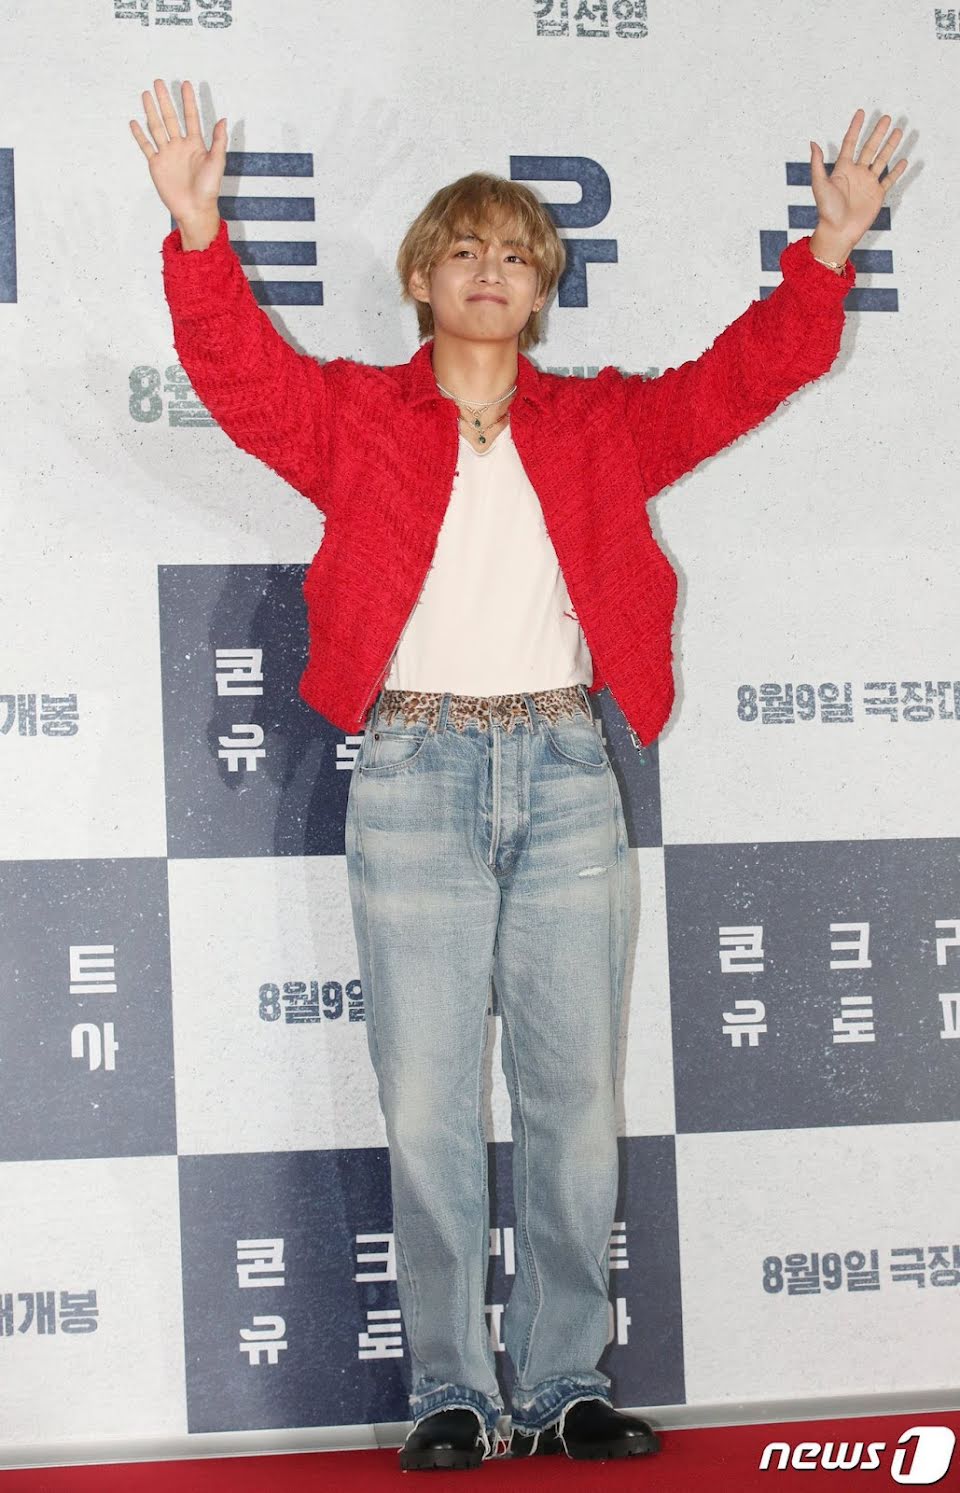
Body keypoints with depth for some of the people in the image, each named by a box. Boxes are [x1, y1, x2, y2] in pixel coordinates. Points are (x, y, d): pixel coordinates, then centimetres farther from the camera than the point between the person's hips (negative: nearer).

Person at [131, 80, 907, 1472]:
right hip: (416, 773, -2)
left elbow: (744, 376, 8)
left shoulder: (604, 422, 14)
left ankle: (567, 1385, 12)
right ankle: (453, 1394, 6)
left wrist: (826, 257, -5)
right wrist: (198, 232, -22)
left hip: (564, 770, 2)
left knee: (577, 1096, 3)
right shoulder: (356, 414, 8)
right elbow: (239, 368, -6)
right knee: (428, 1105, -2)